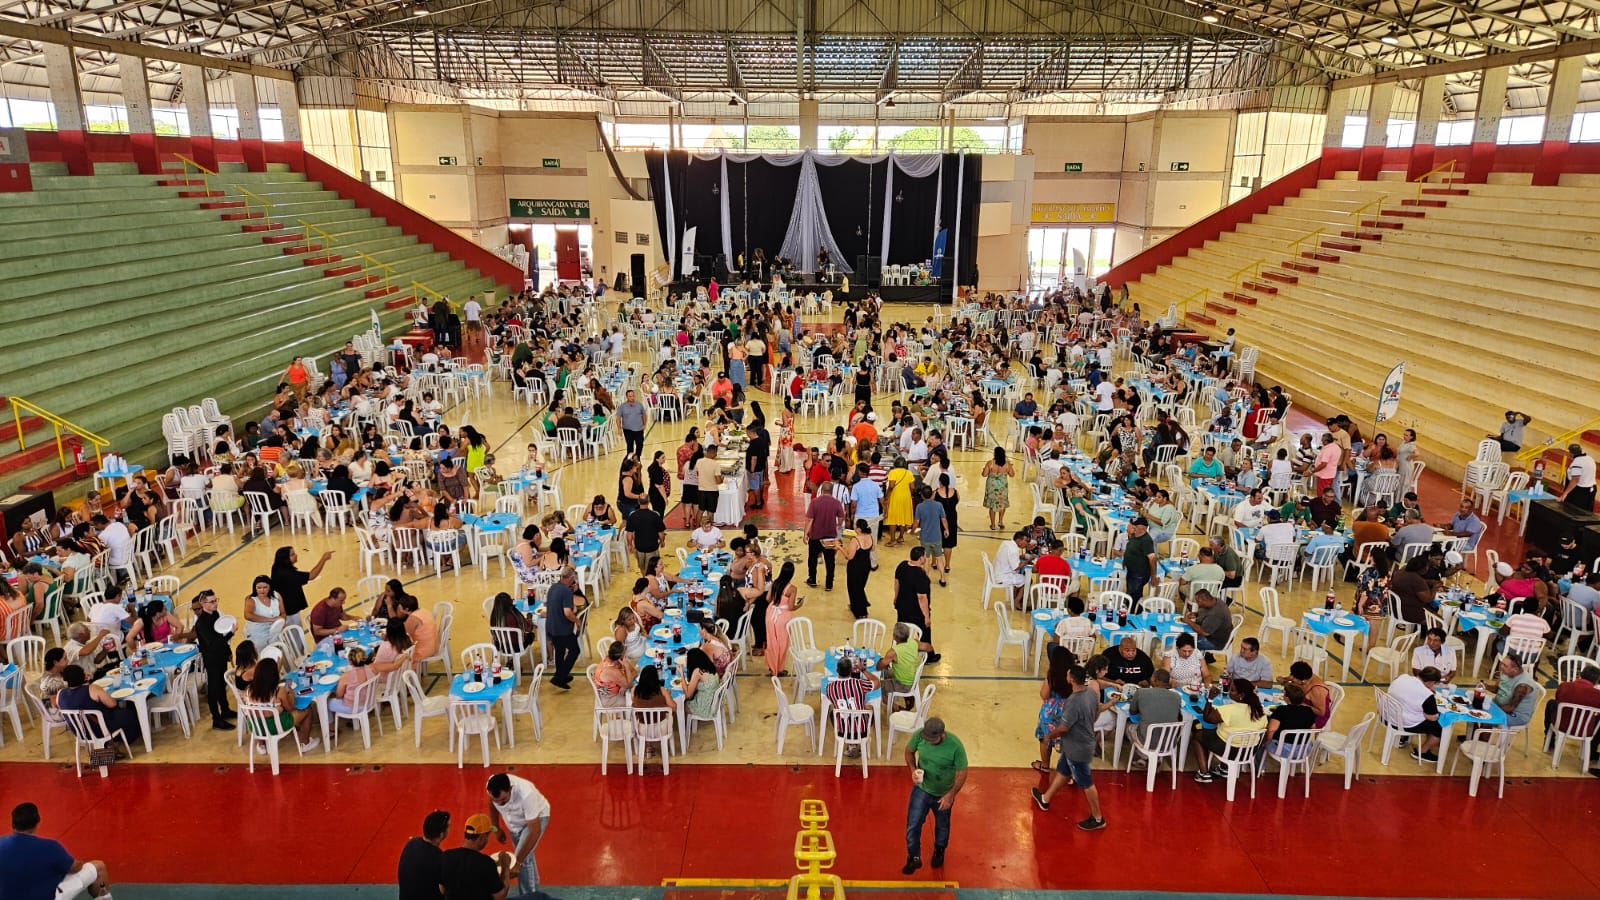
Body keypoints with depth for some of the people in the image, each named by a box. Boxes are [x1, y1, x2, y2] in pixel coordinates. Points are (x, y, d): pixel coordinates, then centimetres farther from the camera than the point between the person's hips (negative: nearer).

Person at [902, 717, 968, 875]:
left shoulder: (955, 746, -32)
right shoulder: (919, 735, -24)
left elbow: (962, 773, -19)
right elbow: (909, 750, -2)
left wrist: (950, 795, -21)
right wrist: (913, 769, -18)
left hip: (943, 794, -1)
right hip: (921, 789, 1)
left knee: (942, 826, 22)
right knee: (913, 824, 3)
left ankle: (939, 851, 51)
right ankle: (914, 858, 27)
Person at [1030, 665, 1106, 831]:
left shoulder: (1074, 702, -34)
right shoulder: (1092, 692, -8)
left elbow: (1063, 728, -25)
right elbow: (1097, 713, 9)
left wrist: (1051, 734, -5)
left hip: (1077, 749, -9)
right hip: (1083, 741, 9)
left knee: (1086, 783, 9)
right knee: (1062, 772, 24)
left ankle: (1098, 818, 26)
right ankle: (1045, 799, 43)